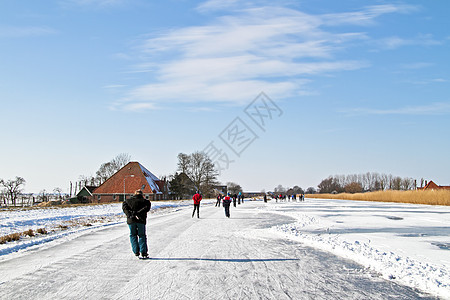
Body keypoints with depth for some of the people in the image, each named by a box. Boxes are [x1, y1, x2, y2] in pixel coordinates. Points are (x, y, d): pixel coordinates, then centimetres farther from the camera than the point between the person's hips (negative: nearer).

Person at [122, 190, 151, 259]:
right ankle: (143, 253, 2)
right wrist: (138, 213, -17)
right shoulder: (145, 201, 8)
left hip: (131, 220, 1)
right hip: (141, 220, -1)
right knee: (142, 235, 10)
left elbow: (124, 207, -2)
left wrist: (129, 214, -14)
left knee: (133, 235, 16)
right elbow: (147, 207, -10)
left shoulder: (128, 201, 14)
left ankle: (136, 252, 8)